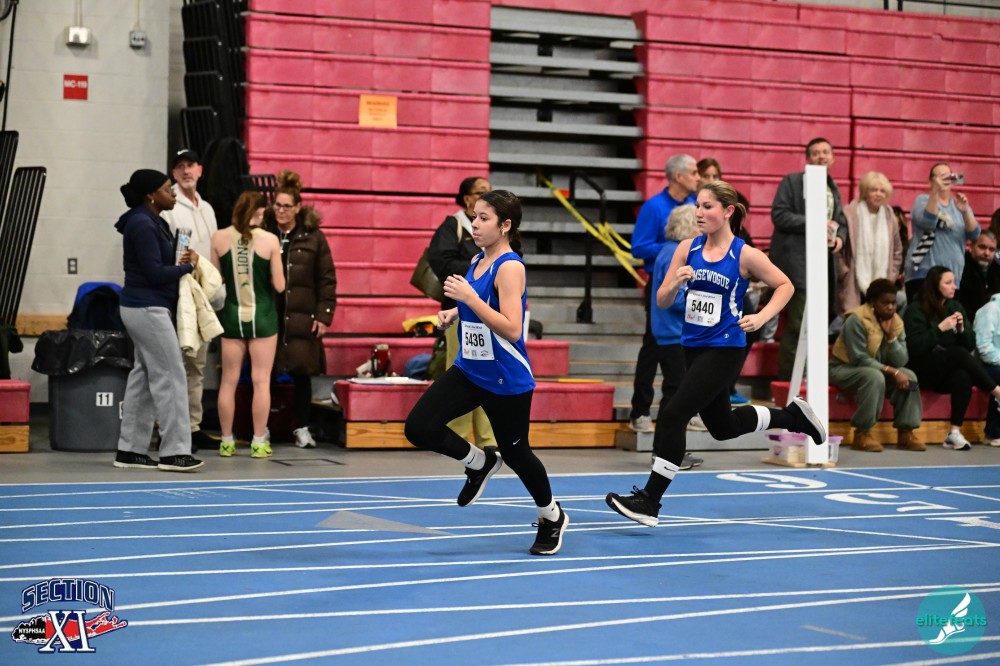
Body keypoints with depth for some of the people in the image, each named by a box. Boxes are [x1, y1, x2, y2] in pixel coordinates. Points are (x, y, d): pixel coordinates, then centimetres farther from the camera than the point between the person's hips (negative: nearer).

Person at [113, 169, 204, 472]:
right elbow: (154, 273, -19)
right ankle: (173, 451, -4)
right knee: (170, 376, -7)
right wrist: (187, 266, -6)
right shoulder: (142, 225, -17)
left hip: (146, 308, 10)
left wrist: (180, 265, 0)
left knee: (143, 377, 11)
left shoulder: (152, 222, 14)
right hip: (148, 308, -10)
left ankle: (130, 449, 16)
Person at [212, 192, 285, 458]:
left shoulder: (219, 238, -4)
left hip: (232, 314, 2)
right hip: (262, 316, -2)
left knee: (228, 381, 10)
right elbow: (279, 285, -6)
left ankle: (227, 441, 15)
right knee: (261, 381, 4)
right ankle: (259, 442, 6)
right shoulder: (269, 240, -9)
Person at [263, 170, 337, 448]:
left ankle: (302, 428, 15)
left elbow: (327, 280, 5)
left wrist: (324, 315, -2)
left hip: (301, 318, 0)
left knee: (302, 372, 3)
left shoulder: (313, 237, 5)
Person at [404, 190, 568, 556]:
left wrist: (470, 298, -30)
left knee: (515, 452, 8)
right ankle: (479, 462, 18)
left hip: (506, 380, -7)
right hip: (469, 371, 7)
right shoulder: (477, 261, 5)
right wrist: (454, 313, 5)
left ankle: (552, 517, 34)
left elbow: (512, 329, -26)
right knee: (419, 427, -7)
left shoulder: (509, 267, -19)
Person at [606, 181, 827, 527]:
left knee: (673, 416, -16)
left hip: (724, 349, -7)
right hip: (693, 346, 7)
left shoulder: (744, 255, -11)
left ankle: (649, 502, -7)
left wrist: (760, 318, -14)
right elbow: (662, 302, 1)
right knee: (722, 426, 20)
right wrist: (676, 282, -20)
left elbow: (785, 285, 0)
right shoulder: (687, 249, 1)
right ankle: (792, 414, 44)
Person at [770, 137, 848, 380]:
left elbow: (841, 222, 23)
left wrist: (840, 237, 0)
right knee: (800, 323, -11)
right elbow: (779, 214, -10)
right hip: (799, 262, -7)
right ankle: (787, 379, -4)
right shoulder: (792, 182, -1)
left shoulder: (833, 189, 21)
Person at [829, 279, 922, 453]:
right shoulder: (857, 319, -19)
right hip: (844, 368, -7)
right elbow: (859, 359, -24)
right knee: (875, 377, -36)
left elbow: (901, 362, -8)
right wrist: (891, 371, -28)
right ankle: (862, 434, -29)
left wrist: (891, 335, -20)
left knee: (909, 376, -16)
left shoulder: (896, 322, 0)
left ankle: (905, 432, -11)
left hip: (878, 370, 7)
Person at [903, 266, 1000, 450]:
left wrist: (961, 329, -8)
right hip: (925, 370, -4)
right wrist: (940, 329, -19)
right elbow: (914, 347, -16)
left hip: (950, 370, 4)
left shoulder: (956, 307, 13)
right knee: (958, 353, -32)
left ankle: (955, 433, -34)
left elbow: (970, 345, 11)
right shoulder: (916, 310, -4)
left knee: (963, 376, -33)